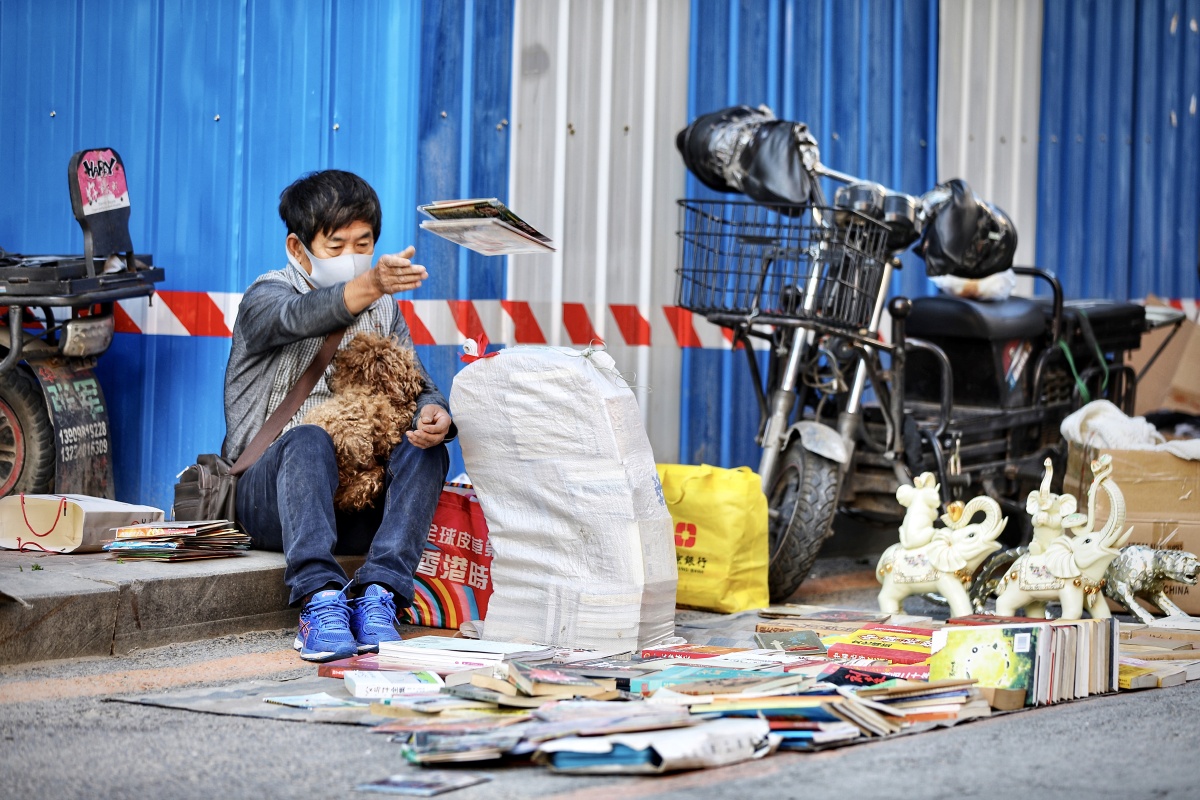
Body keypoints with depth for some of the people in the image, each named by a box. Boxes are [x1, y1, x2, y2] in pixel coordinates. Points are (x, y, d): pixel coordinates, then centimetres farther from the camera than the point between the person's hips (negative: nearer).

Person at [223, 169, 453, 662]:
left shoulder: (383, 311, 17)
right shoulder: (266, 297, -3)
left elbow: (416, 386, 7)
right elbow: (302, 317, -28)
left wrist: (433, 413, -21)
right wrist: (372, 284, -49)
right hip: (268, 499, -4)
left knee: (426, 451, -23)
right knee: (309, 440, -36)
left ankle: (377, 593, -34)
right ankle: (320, 598, -47)